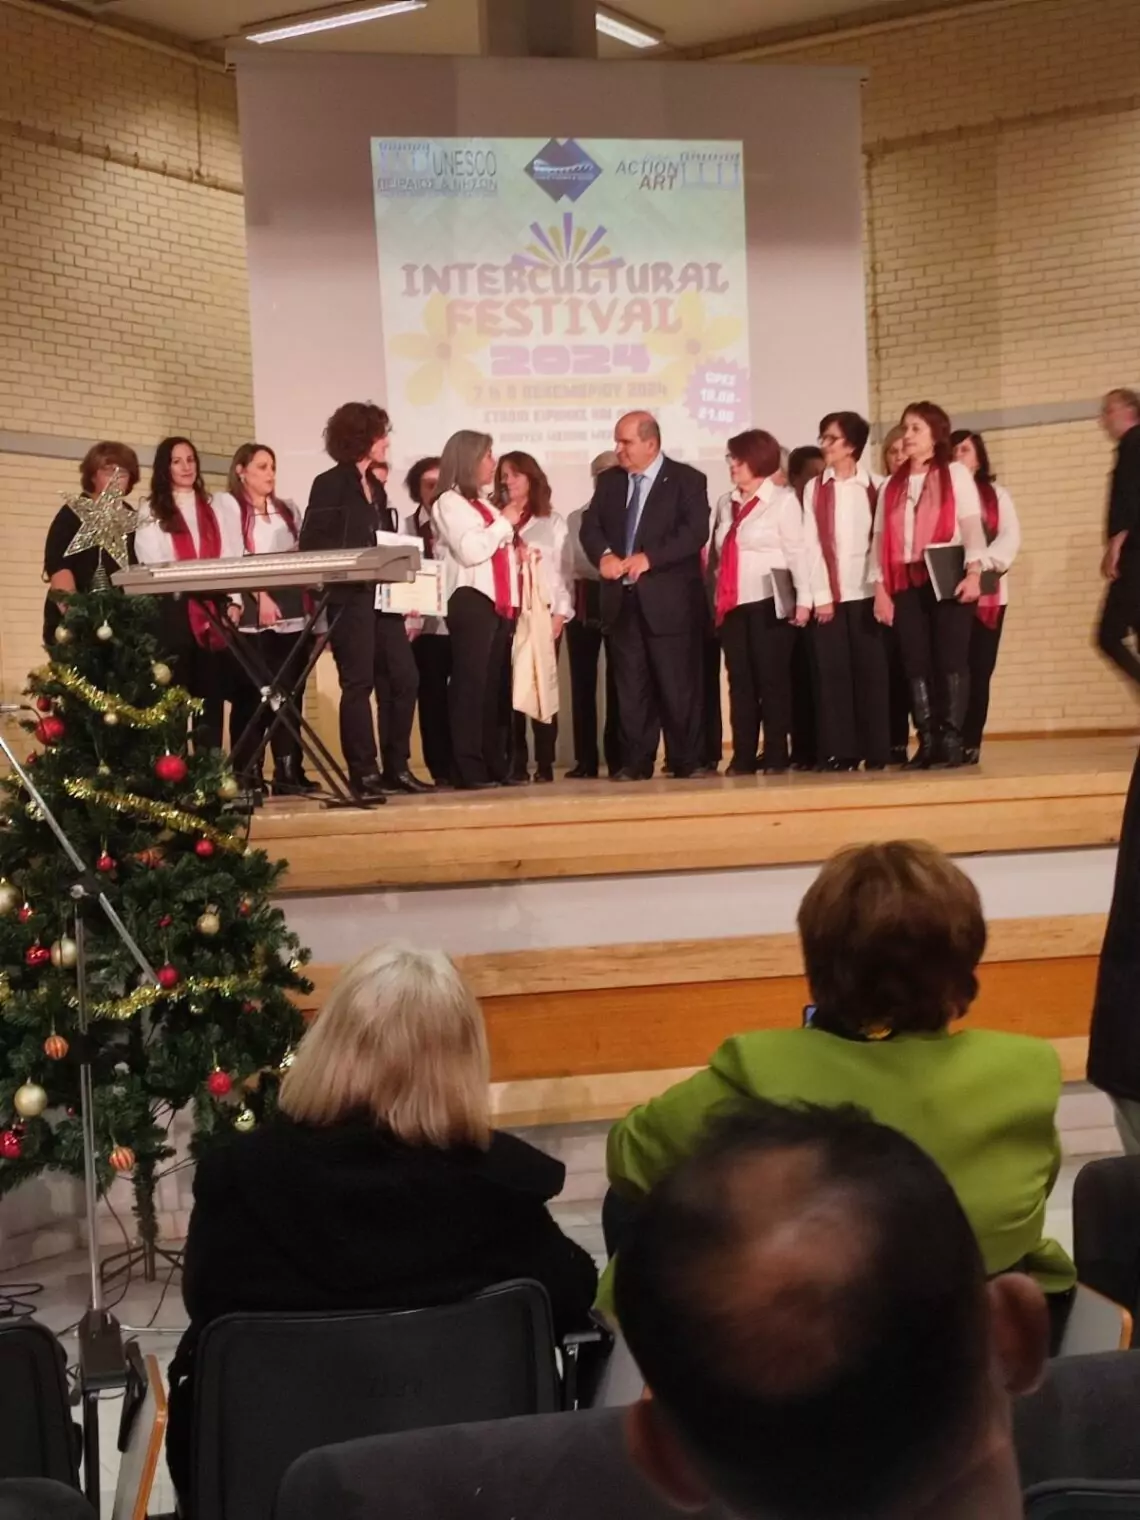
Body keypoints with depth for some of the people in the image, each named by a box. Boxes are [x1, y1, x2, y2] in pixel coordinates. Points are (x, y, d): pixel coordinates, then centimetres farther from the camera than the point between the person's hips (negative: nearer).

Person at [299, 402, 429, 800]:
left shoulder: (376, 486, 19)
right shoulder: (329, 485, -4)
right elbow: (311, 544, -10)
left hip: (382, 596, 7)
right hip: (350, 597, -7)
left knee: (403, 679, 3)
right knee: (359, 683, -5)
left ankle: (396, 767, 11)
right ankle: (364, 774, 0)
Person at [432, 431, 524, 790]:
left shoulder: (484, 503, 22)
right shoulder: (449, 501, -3)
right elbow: (470, 551, -16)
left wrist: (516, 550, 13)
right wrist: (504, 523, -7)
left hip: (500, 601, 8)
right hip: (471, 600, -8)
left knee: (498, 685, 7)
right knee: (471, 683, -10)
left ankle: (496, 765, 10)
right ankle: (469, 769, -11)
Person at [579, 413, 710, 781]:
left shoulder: (687, 480, -3)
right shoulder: (609, 480, 13)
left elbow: (696, 532, -14)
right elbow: (590, 525, 7)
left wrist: (649, 558, -22)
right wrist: (604, 554, -15)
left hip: (669, 599, -5)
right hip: (622, 599, 5)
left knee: (678, 685, -1)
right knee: (631, 685, 7)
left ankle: (687, 762, 8)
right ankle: (635, 762, 12)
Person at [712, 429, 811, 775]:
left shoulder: (783, 500, 0)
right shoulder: (725, 504, 16)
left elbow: (796, 552, -5)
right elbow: (718, 554, 17)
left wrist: (803, 599, -12)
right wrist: (714, 599, 12)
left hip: (769, 603, -5)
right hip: (732, 604, 5)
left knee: (772, 680, -3)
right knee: (739, 682, 4)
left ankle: (776, 757, 2)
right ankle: (743, 757, 7)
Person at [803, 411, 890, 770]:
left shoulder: (875, 487, 6)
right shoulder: (814, 488, 8)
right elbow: (811, 544, 3)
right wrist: (820, 595, -5)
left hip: (866, 591, -1)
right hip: (829, 594, 1)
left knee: (871, 671, -1)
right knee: (833, 672, -1)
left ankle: (876, 752, 3)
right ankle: (839, 752, 2)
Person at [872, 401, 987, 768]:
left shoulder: (955, 474, 6)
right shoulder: (892, 485, 17)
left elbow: (971, 525, -3)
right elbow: (880, 539, 12)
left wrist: (973, 572, -16)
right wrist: (880, 588, 3)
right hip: (906, 584, 4)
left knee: (951, 658, -7)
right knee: (916, 663, 0)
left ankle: (951, 739, -5)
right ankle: (927, 741, 1)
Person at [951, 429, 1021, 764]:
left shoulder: (996, 495, 15)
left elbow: (1010, 536, 1)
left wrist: (984, 564, -17)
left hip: (986, 594, 1)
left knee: (979, 670, -1)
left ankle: (970, 742, 3)